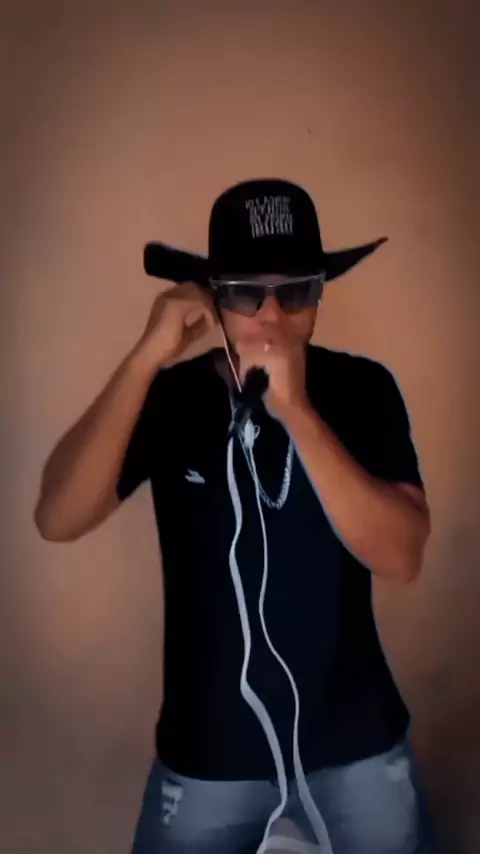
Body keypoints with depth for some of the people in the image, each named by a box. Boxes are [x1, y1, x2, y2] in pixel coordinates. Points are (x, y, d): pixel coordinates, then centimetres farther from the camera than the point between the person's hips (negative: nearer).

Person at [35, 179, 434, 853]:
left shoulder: (363, 389, -10)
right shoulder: (168, 397, -9)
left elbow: (401, 559, -21)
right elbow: (58, 521, -21)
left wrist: (295, 410, -30)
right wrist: (145, 359, -28)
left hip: (358, 747, 1)